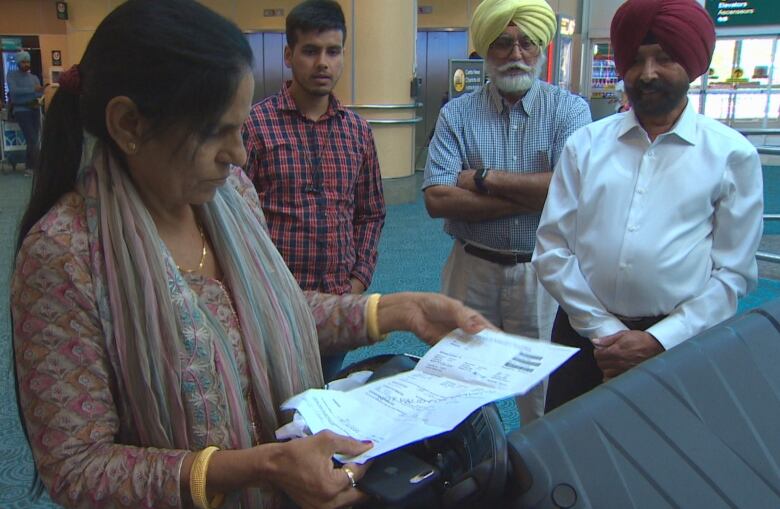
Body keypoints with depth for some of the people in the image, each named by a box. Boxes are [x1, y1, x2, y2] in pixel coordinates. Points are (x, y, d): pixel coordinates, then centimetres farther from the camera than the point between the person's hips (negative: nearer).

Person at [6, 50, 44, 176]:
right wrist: (33, 90, -24)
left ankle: (29, 167, 11)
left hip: (34, 110, 4)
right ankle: (37, 168, -12)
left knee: (33, 140, 2)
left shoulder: (34, 77, 15)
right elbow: (13, 90, -14)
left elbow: (39, 93, 2)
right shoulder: (12, 75, 3)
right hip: (21, 110, -4)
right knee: (32, 140, -15)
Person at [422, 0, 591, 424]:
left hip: (542, 272, -1)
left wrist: (484, 178, -14)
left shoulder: (569, 110, -1)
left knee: (543, 393, 11)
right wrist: (533, 195, -16)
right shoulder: (457, 114, 0)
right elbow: (437, 199, -14)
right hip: (472, 269, 1)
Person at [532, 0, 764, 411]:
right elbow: (552, 250, -1)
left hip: (677, 342, -1)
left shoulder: (732, 154, -1)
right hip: (583, 334, 2)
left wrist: (657, 341, -11)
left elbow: (732, 272, -3)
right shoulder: (585, 144, 2)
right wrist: (604, 330, -9)